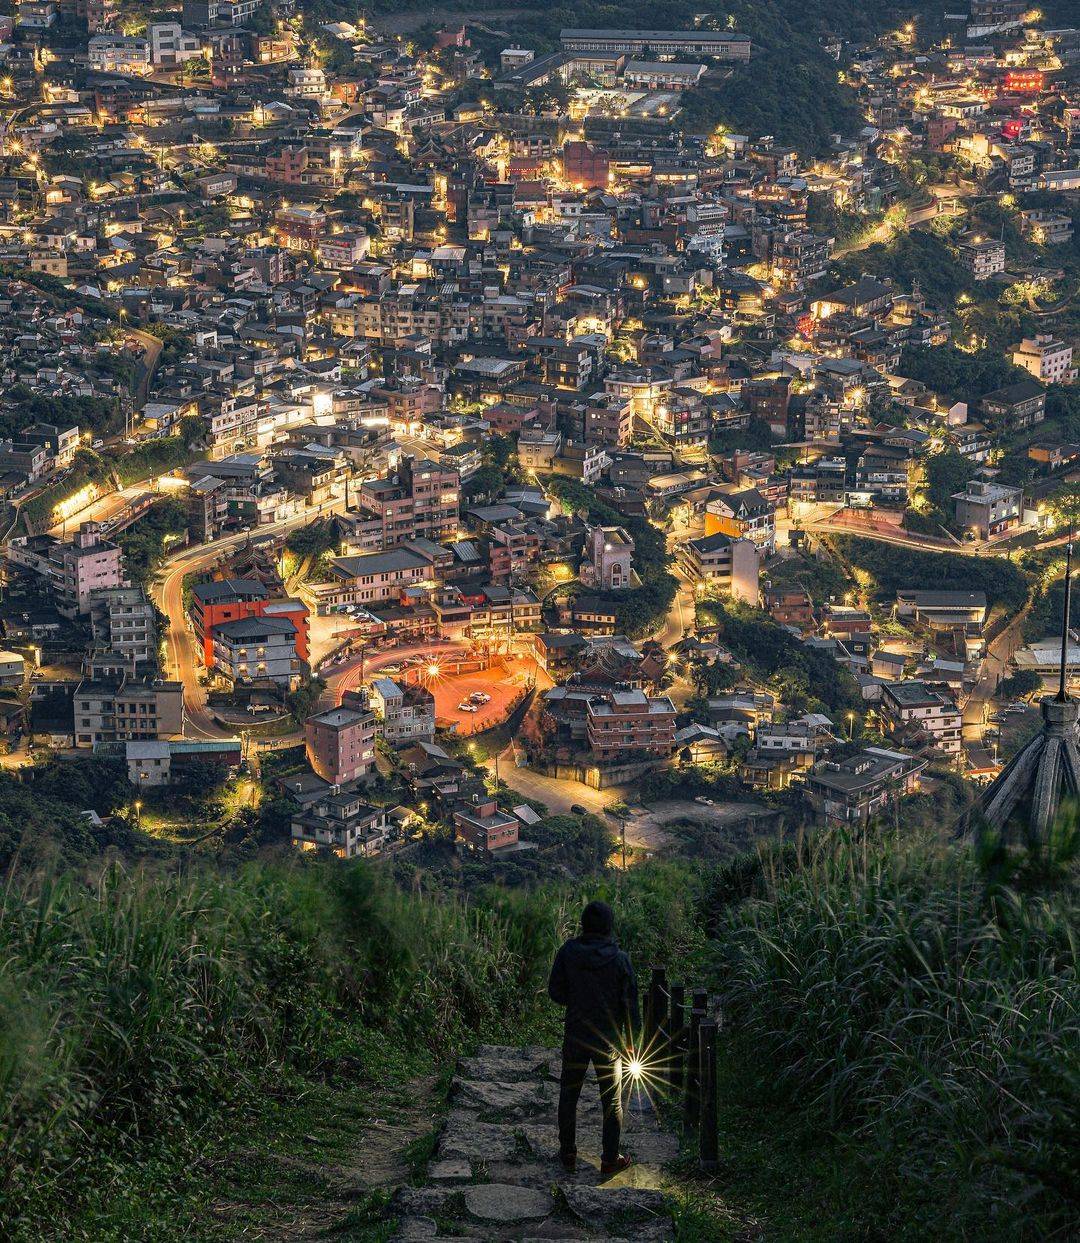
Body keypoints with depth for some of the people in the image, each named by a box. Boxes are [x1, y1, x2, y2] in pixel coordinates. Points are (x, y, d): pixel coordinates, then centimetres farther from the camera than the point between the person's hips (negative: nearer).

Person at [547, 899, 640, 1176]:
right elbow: (630, 1002, -8)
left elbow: (555, 992, -5)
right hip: (608, 1039, -1)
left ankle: (568, 1155, 22)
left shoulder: (568, 952, -10)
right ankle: (610, 1159, 17)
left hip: (575, 1036, 1)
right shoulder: (620, 958, -12)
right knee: (612, 1100, 12)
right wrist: (630, 1038, 4)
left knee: (569, 1095, 17)